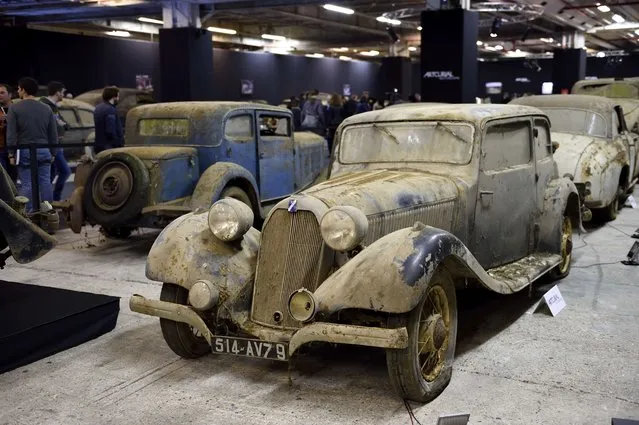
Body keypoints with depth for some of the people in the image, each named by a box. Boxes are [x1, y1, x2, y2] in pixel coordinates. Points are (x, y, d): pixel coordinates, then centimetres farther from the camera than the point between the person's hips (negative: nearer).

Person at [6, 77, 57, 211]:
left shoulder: (15, 108, -5)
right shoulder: (46, 109, 7)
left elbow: (11, 135, -8)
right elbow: (53, 134, 9)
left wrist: (11, 154, -2)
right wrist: (52, 152, 16)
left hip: (24, 151, -3)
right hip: (44, 150, 4)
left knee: (27, 184, -1)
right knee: (45, 182, 6)